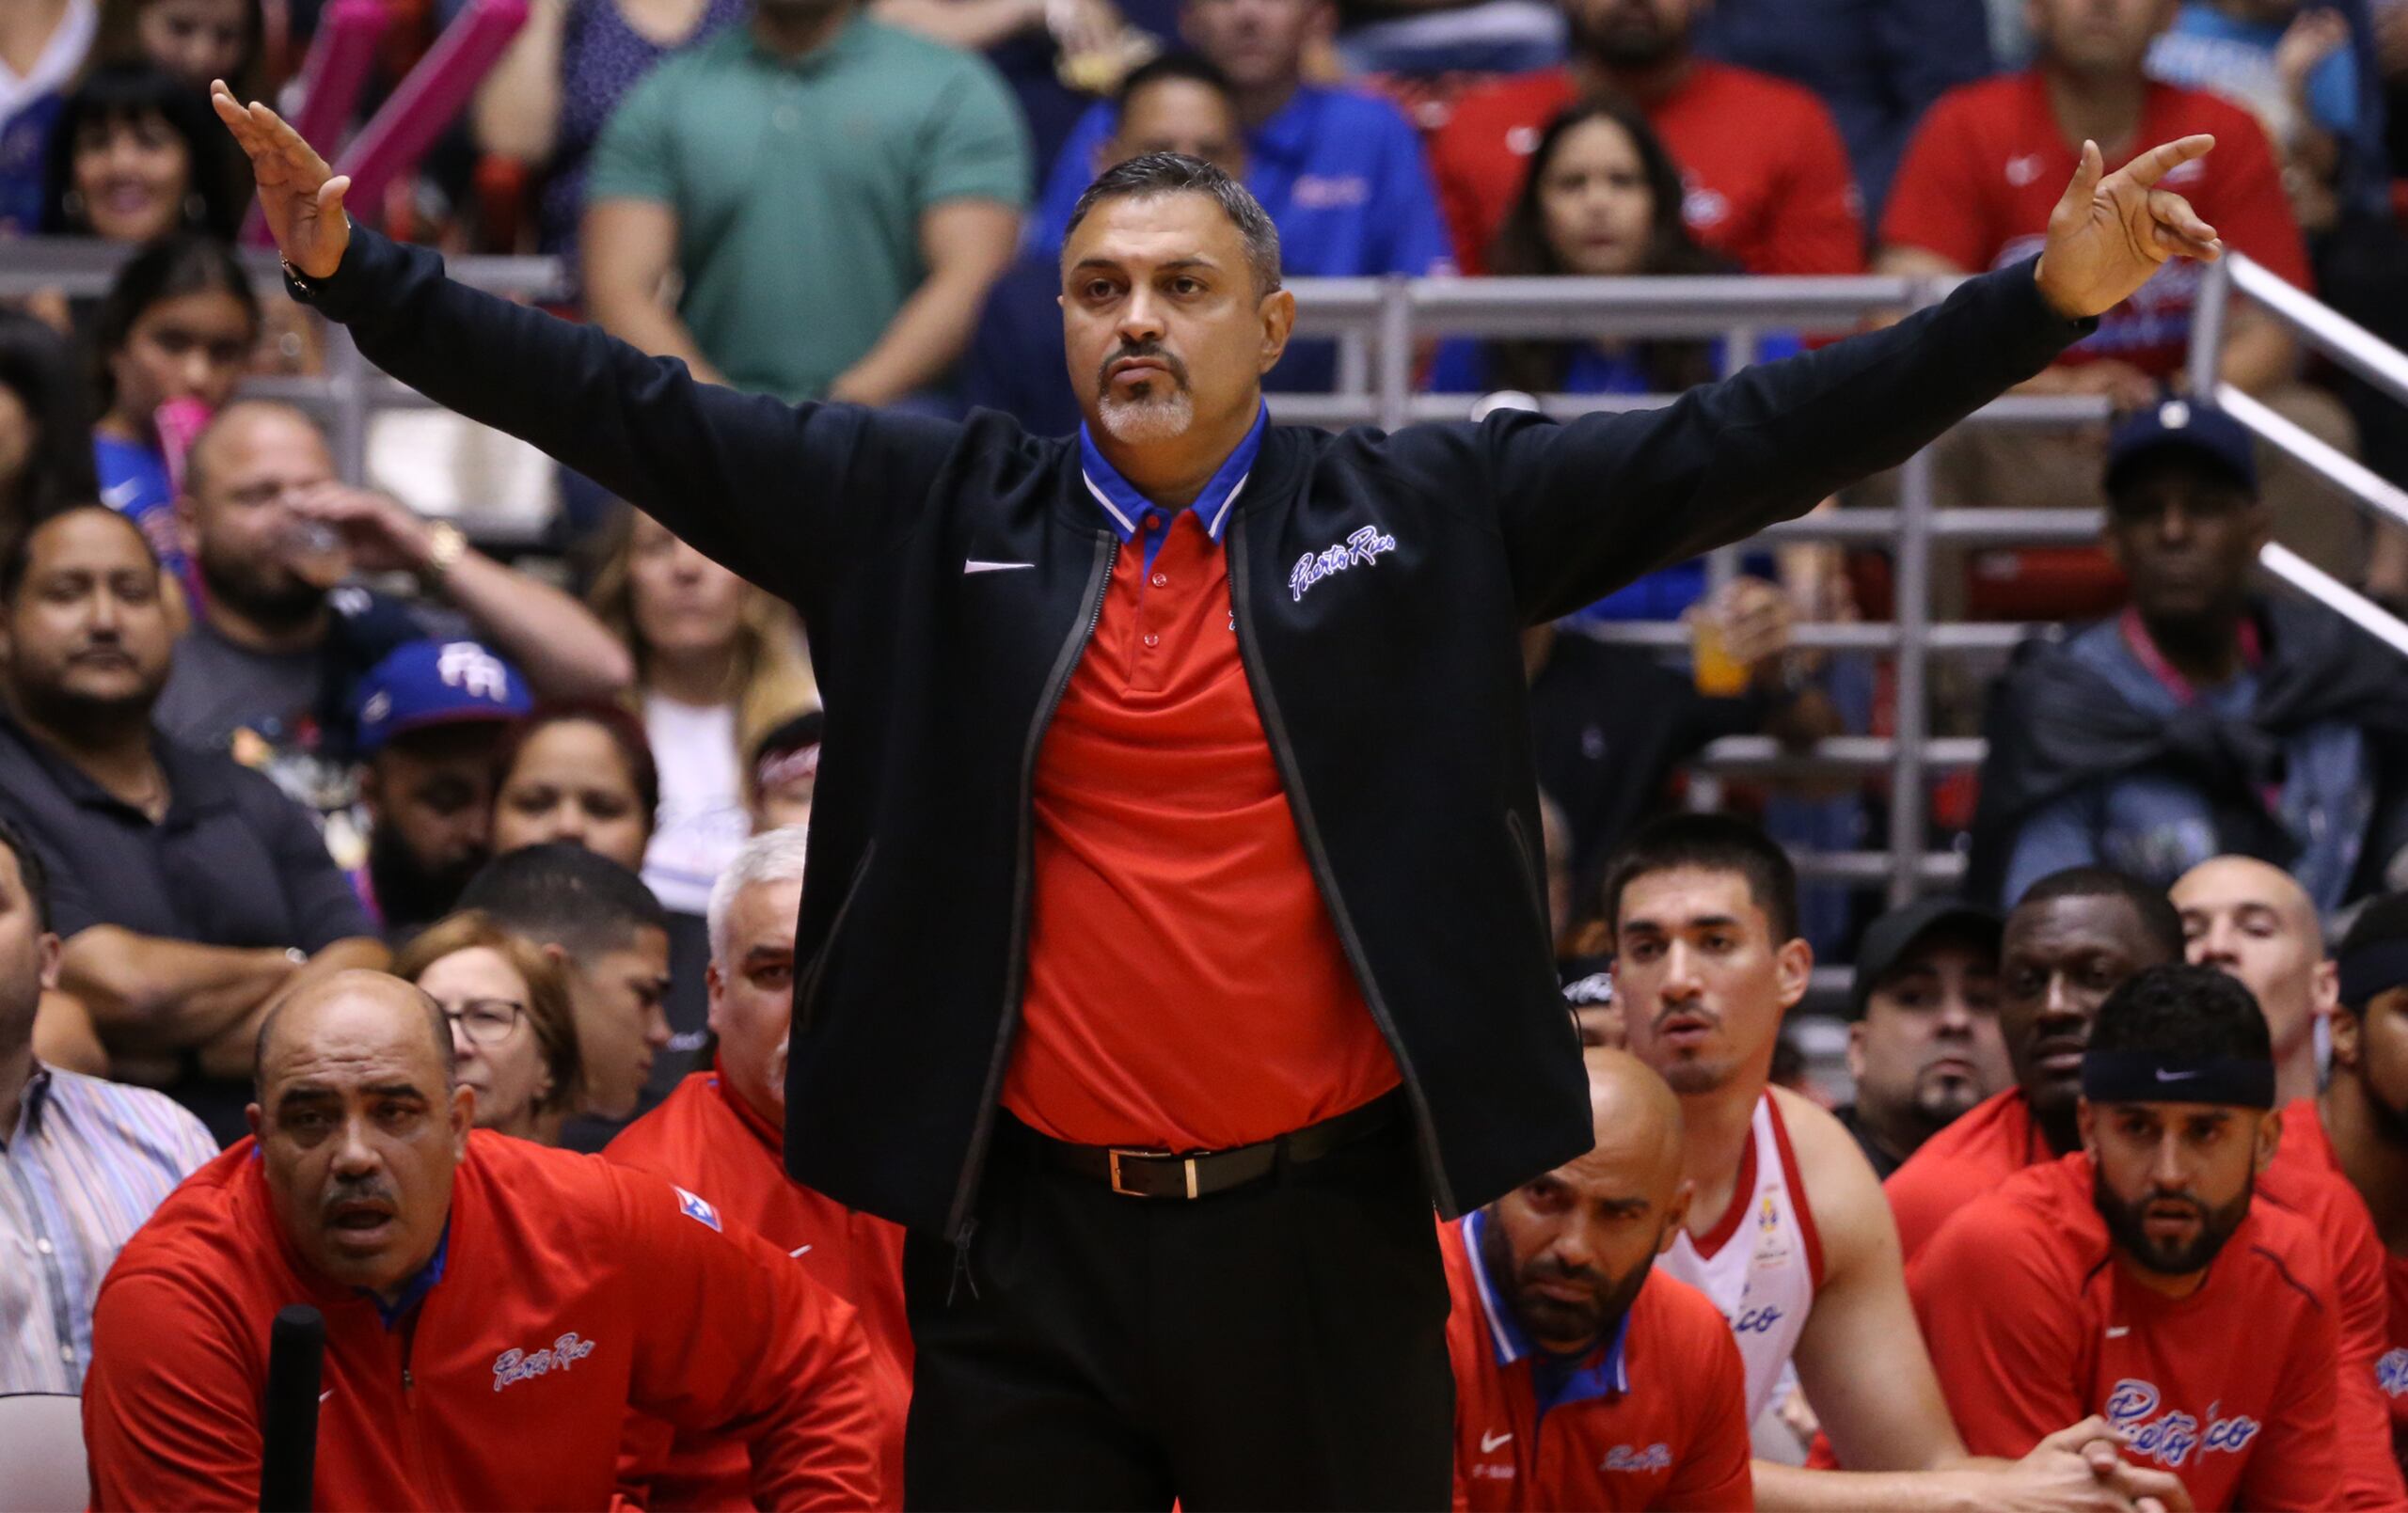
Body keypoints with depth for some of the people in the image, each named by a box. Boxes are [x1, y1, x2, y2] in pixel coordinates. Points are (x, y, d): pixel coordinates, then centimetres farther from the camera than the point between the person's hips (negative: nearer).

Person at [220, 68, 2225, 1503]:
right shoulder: (930, 515, 6)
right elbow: (631, 417, 3)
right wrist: (357, 271, -5)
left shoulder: (1421, 519, 4)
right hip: (1030, 1244, 0)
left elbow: (1738, 450, 0)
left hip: (1324, 1236, 0)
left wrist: (2047, 295, -8)